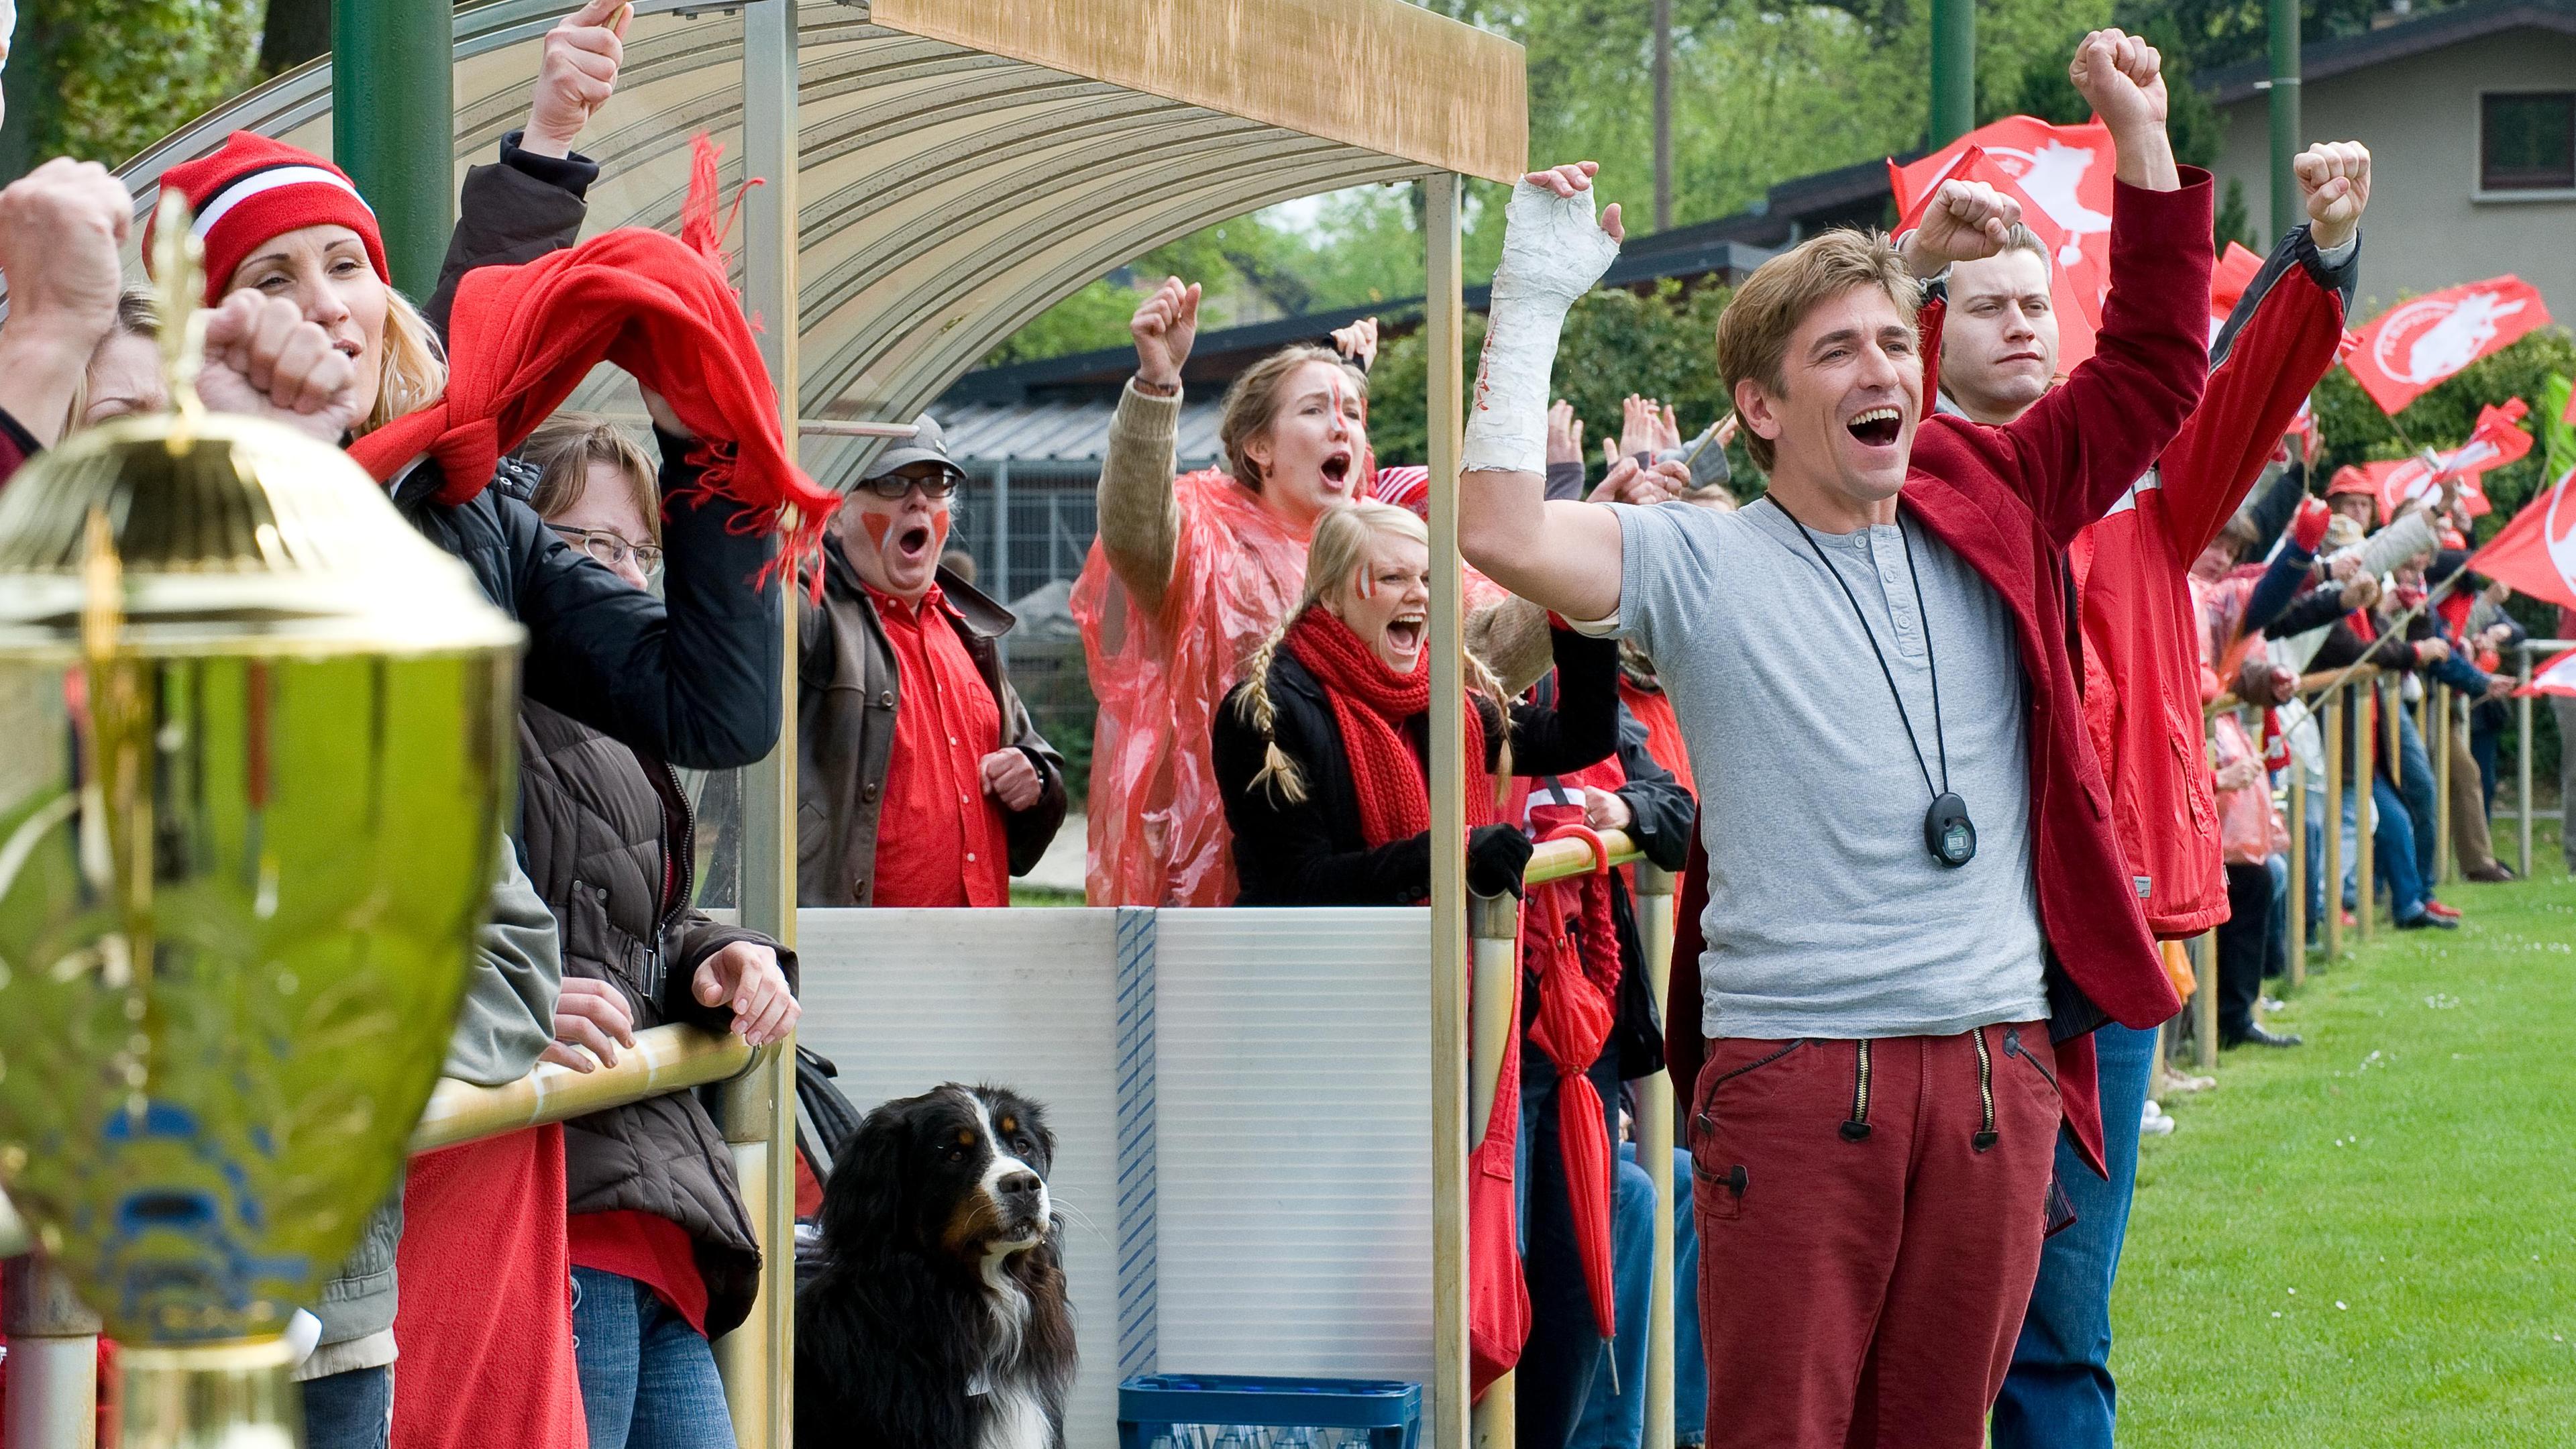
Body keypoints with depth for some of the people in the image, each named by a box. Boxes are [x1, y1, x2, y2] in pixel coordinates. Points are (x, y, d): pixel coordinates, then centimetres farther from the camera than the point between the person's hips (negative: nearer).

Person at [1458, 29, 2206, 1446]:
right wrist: (1533, 303, -15)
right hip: (1791, 1071, -4)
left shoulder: (1985, 516, 12)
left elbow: (2150, 377, 15)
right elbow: (1500, 533, -16)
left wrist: (2139, 135, 8)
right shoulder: (1701, 565, -1)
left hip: (1997, 1065, 4)